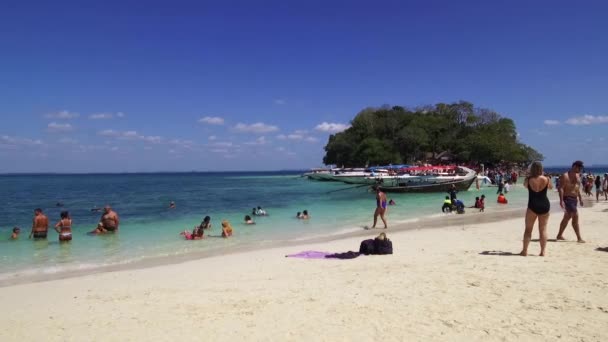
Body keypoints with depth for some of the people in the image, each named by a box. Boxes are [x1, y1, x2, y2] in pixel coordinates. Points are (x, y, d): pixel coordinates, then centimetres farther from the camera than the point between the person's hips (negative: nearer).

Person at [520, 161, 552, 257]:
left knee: (528, 229, 6)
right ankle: (542, 251, 9)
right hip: (545, 205, 1)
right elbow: (550, 187, 17)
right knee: (543, 229, 9)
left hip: (533, 206, -1)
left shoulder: (528, 180, -7)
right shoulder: (546, 179, -5)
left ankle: (525, 250, 5)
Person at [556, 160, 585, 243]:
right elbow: (561, 188, -18)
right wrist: (561, 200, -24)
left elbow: (578, 188, 23)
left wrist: (580, 198, 19)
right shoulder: (565, 176, -12)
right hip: (567, 198, -9)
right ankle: (579, 238, -8)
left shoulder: (577, 176, 15)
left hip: (574, 199, 9)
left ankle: (559, 235, 21)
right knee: (575, 216, -12)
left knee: (567, 217, 12)